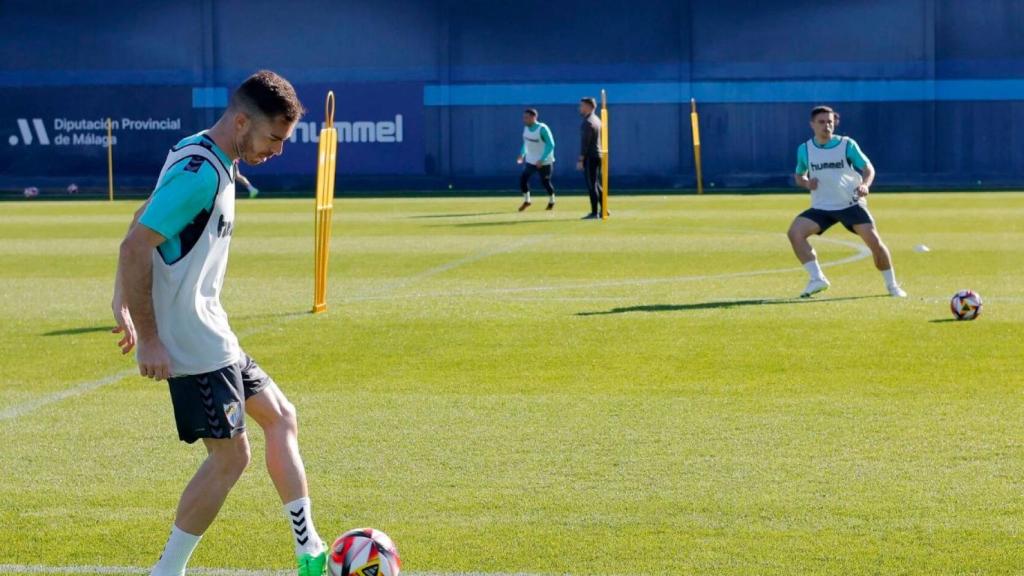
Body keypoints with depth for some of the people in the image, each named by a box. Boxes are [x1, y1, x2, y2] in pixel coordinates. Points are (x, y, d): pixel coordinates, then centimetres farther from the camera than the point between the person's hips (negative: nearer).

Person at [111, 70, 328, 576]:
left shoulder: (208, 161, 10)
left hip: (209, 333, 10)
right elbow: (135, 247, -24)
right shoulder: (200, 172, -21)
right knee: (230, 456, -4)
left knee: (280, 417, 14)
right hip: (192, 341, -10)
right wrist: (149, 339, -22)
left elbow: (142, 221, 18)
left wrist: (124, 304, 17)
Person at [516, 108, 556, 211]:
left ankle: (551, 201, 31)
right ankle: (527, 201, 15)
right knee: (523, 178, -4)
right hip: (530, 160, 6)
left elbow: (551, 145, -23)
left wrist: (541, 160, -28)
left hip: (544, 162, -6)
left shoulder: (542, 129, -22)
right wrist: (522, 154, 7)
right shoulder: (526, 127, 0)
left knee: (545, 182, 5)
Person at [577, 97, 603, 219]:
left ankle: (594, 213, -5)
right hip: (599, 155, 9)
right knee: (596, 184, 16)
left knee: (591, 185, -6)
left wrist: (580, 160, -19)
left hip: (590, 157, -9)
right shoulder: (597, 120, 14)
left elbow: (585, 142, -20)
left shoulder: (587, 123, -16)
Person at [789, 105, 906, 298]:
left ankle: (892, 285, 7)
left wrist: (865, 184, -27)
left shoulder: (847, 144, -6)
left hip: (851, 203, -2)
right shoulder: (804, 150, 1)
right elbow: (799, 176, 16)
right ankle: (817, 279, -17)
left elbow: (868, 167, -5)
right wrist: (806, 183, -9)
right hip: (821, 207, 2)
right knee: (795, 232, -21)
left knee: (874, 240, -14)